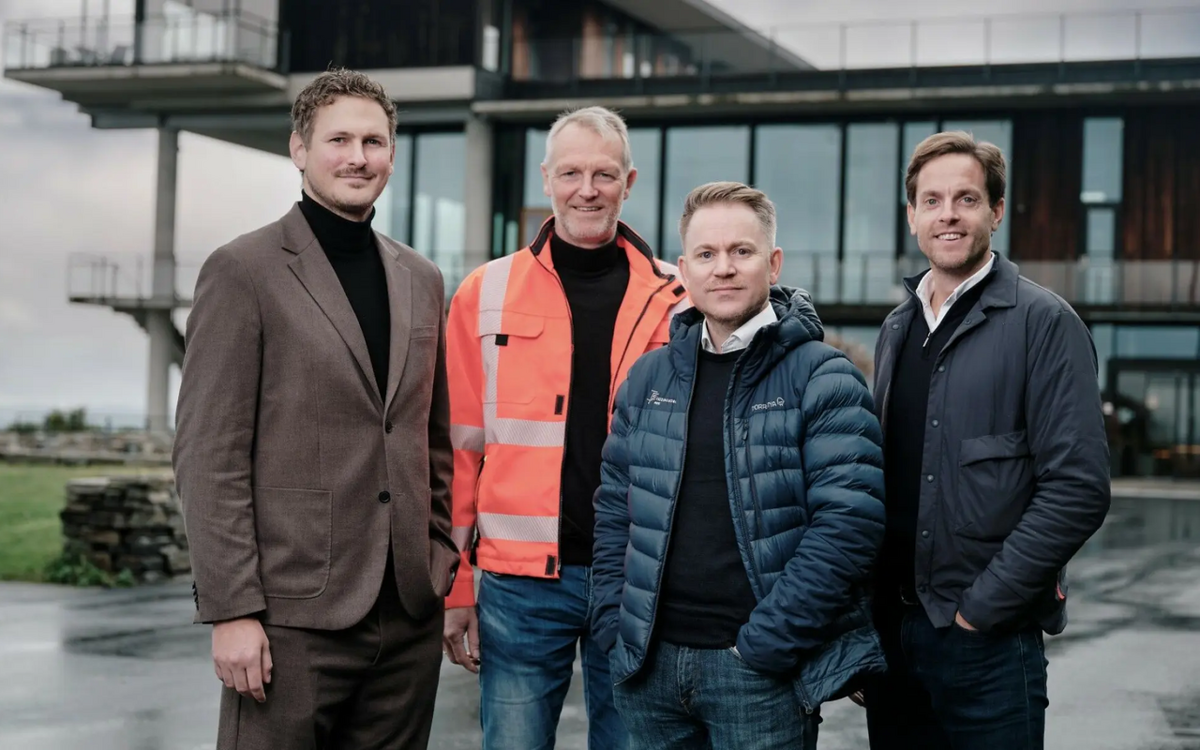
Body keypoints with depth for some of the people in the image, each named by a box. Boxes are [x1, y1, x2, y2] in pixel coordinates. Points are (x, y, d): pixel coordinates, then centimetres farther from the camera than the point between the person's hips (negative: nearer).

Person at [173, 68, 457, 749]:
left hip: (411, 616, 5)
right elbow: (209, 458, -8)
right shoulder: (243, 272, -3)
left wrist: (443, 572, 11)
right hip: (296, 616, -5)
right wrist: (231, 611, -13)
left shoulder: (422, 281, 14)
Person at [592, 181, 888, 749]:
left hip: (762, 672, -4)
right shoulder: (648, 377, 9)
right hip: (651, 664, 4)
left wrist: (765, 642, -16)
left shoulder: (823, 379, -6)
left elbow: (849, 521, -14)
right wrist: (614, 623, 3)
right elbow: (614, 512, 14)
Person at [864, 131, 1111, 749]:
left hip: (989, 637, -5)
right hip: (892, 629, 6)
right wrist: (868, 614, 5)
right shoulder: (897, 330, 12)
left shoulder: (1042, 322, -7)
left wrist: (981, 607, -14)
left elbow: (1078, 487, -14)